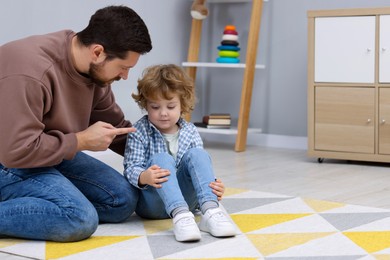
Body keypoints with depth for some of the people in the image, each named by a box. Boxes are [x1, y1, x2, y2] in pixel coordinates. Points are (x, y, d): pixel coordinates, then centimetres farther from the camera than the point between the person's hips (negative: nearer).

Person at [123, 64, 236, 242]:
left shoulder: (190, 132, 7)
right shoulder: (139, 132, -3)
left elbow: (200, 166, 6)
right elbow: (131, 168, -12)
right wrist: (144, 177, -36)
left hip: (184, 198, 3)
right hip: (150, 202, -3)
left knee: (196, 154, -20)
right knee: (161, 159, -29)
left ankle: (210, 210, -40)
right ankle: (180, 216, -49)